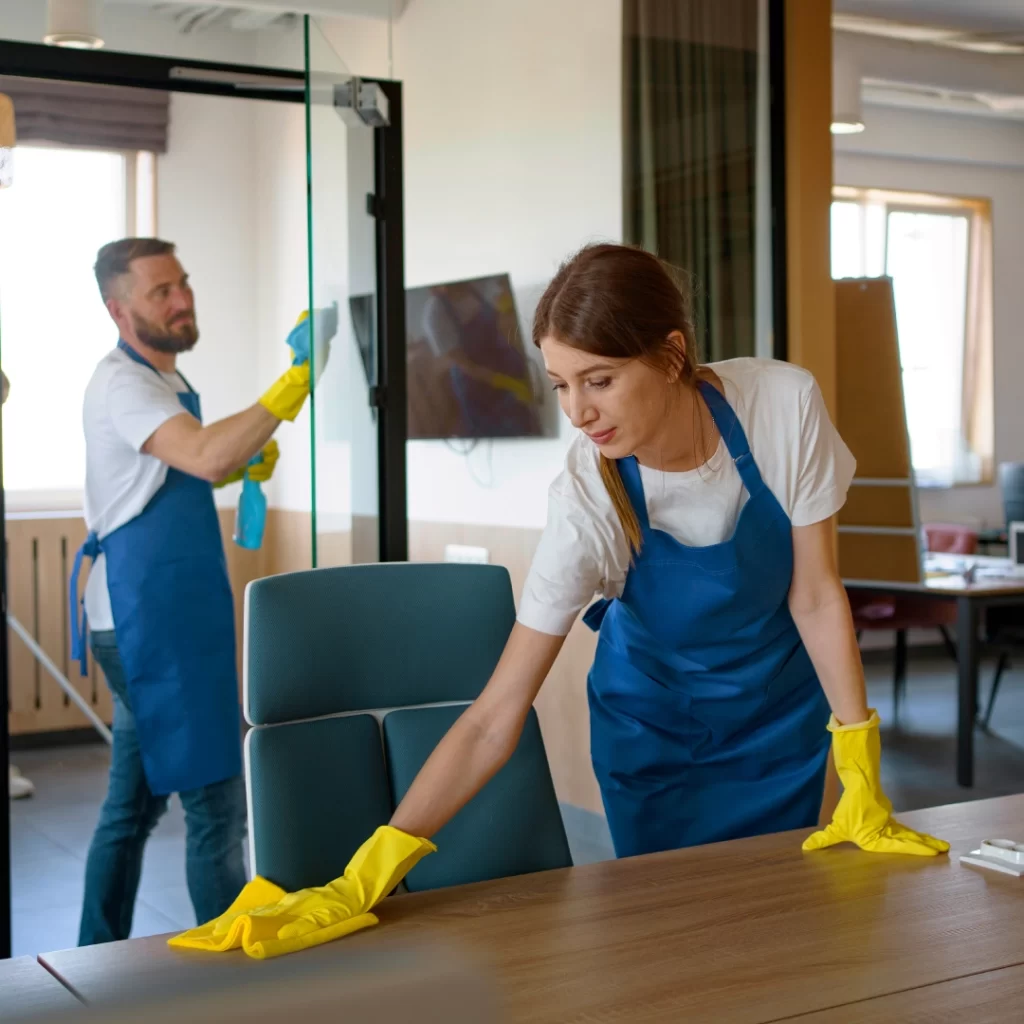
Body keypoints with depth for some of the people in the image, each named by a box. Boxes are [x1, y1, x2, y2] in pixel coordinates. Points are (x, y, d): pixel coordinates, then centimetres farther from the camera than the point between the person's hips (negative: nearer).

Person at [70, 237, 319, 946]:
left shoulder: (163, 381, 17)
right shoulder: (121, 383, -14)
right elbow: (206, 457, -32)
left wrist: (247, 460, 10)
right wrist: (296, 382, -37)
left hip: (161, 620, 10)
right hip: (152, 621, -10)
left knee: (136, 801, 16)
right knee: (215, 801, -6)